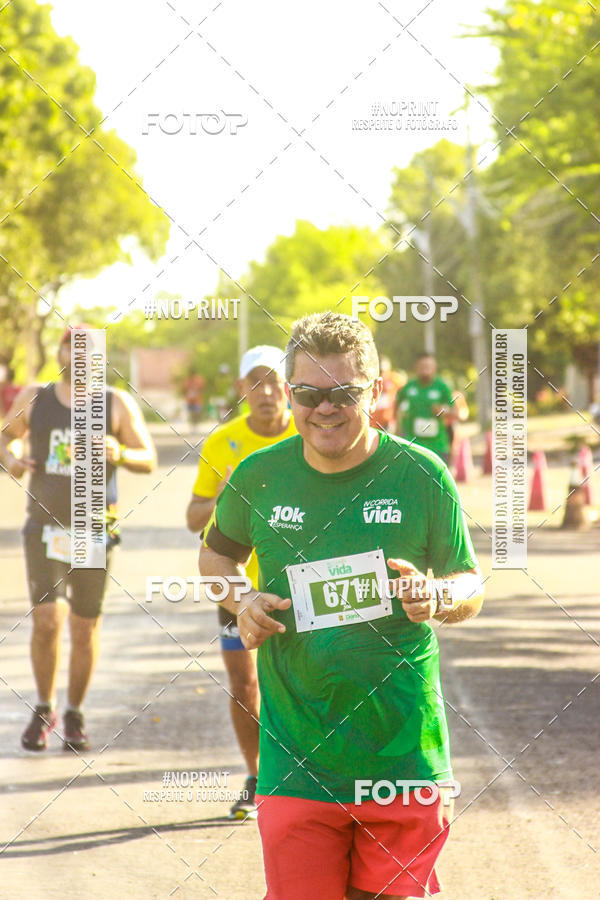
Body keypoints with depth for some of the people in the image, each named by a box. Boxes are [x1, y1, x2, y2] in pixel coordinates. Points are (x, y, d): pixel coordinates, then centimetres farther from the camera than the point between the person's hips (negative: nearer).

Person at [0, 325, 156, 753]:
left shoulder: (117, 404, 2)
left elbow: (149, 460, 3)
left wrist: (120, 454, -19)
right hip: (45, 527, 0)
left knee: (86, 626, 4)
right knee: (47, 618, -12)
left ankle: (75, 714, 23)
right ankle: (44, 709, 9)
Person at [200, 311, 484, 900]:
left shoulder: (421, 475, -2)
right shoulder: (259, 476, 1)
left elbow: (471, 587, 6)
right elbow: (216, 554, 20)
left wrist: (434, 598, -16)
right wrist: (240, 603, 0)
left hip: (403, 756, 0)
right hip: (296, 758, 0)